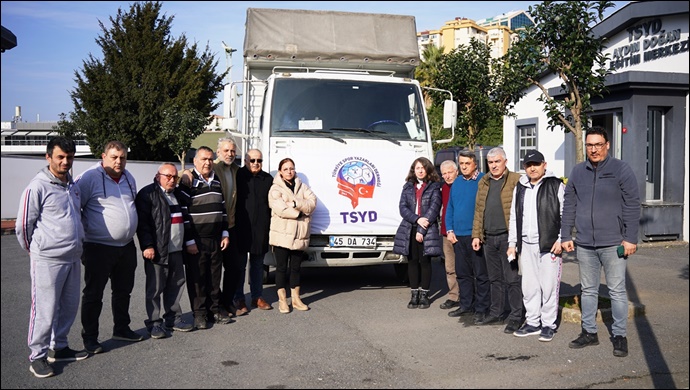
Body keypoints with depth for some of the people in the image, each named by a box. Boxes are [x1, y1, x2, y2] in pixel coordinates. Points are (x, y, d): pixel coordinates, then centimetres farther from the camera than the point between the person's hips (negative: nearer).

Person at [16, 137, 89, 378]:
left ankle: (58, 347, 29)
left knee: (69, 307, 14)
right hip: (48, 261, -7)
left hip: (73, 258, 7)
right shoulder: (38, 187, -11)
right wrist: (35, 251, 5)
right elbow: (23, 225, -7)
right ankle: (37, 356, 13)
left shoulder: (72, 186, 11)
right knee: (45, 311, -1)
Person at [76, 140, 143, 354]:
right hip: (99, 247, -7)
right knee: (94, 294, 3)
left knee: (123, 290, 18)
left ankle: (121, 329, 33)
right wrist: (82, 232, -11)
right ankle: (89, 337, 14)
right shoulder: (90, 177, -13)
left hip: (126, 246, 7)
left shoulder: (129, 178, 10)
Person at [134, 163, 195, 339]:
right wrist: (147, 245, -17)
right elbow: (142, 222, -13)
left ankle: (173, 318, 23)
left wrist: (190, 241, 18)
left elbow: (186, 220, 22)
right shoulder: (147, 194, -6)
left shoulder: (178, 194, 17)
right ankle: (154, 323, 8)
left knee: (176, 285, 12)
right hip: (157, 251, -7)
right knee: (155, 288, 0)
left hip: (177, 250, 7)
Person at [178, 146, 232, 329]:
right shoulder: (188, 181, -8)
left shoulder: (217, 181, 14)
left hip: (216, 240, 6)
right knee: (197, 278, 1)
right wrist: (189, 241, -14)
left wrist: (225, 234, 12)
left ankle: (215, 309, 23)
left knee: (215, 277, 12)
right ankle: (199, 314, 11)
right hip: (196, 241, -6)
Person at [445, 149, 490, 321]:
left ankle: (482, 308, 7)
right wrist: (449, 230, 7)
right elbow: (450, 208, 18)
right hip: (458, 236, 7)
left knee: (481, 274, 1)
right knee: (463, 273, 14)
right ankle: (466, 306, 24)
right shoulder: (456, 183, 13)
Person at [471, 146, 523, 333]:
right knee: (495, 278, 15)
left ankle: (515, 317, 6)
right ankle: (495, 313, 25)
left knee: (512, 279, -1)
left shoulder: (516, 181, -5)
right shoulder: (483, 183, 15)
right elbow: (478, 211, 17)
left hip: (508, 237, -6)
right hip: (489, 238, 6)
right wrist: (476, 234, 11)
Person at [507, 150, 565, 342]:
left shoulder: (556, 186, -1)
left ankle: (548, 324, 10)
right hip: (526, 245, 5)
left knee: (549, 286, -1)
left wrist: (560, 240, -10)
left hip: (549, 245, -5)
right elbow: (514, 217, 18)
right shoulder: (519, 188, 15)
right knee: (529, 286, 10)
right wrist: (512, 243, 14)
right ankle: (532, 322, 21)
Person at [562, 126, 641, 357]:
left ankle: (620, 336, 12)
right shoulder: (578, 172, 8)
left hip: (613, 243, -4)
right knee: (588, 290, 12)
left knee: (617, 290, 2)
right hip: (585, 244, 4)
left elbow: (632, 206, -6)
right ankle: (589, 332, 23)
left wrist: (630, 238, -11)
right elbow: (569, 206, 11)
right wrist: (566, 236, 7)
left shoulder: (621, 169, -4)